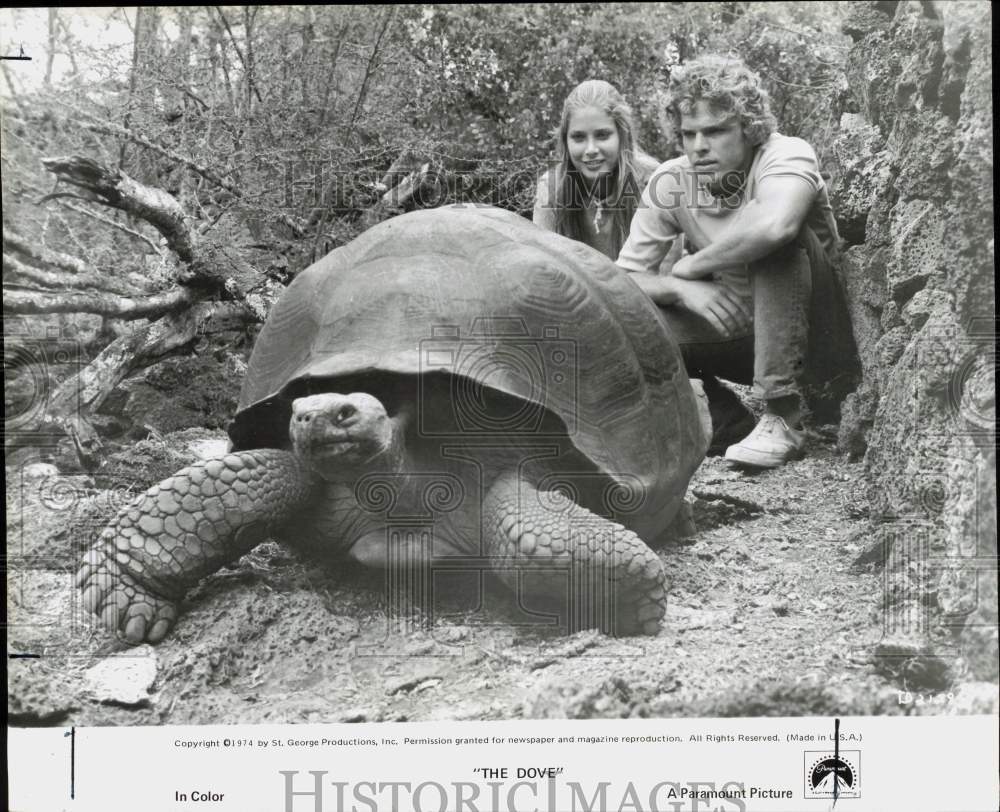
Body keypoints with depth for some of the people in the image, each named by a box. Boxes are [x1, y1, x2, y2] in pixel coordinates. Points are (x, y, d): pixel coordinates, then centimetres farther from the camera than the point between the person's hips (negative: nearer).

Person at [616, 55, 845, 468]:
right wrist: (679, 288, -29)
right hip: (736, 333, 4)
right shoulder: (670, 181, -8)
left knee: (776, 238, -33)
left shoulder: (786, 155, -22)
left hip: (812, 333, -4)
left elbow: (774, 224, -45)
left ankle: (784, 419, -29)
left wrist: (689, 266, -29)